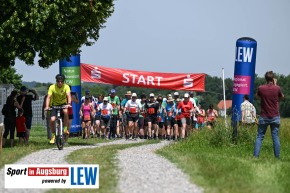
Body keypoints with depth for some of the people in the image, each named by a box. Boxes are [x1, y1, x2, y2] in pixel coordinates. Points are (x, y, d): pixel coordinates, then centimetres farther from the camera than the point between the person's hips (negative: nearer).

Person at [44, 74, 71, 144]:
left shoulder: (66, 87, -15)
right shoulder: (52, 87, -15)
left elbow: (68, 96, -28)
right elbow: (48, 97, -21)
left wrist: (69, 103, -48)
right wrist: (47, 106, -38)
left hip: (63, 104, -1)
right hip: (55, 105, 1)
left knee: (65, 111, -35)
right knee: (52, 119, -19)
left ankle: (65, 129, -17)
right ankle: (53, 135, 4)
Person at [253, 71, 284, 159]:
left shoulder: (261, 88, -7)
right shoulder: (277, 88, -9)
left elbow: (257, 97, 14)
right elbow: (282, 97, 12)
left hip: (264, 117, 0)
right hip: (275, 117, 0)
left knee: (259, 136, 6)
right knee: (275, 137, 5)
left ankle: (255, 155, 0)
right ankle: (277, 156, 5)